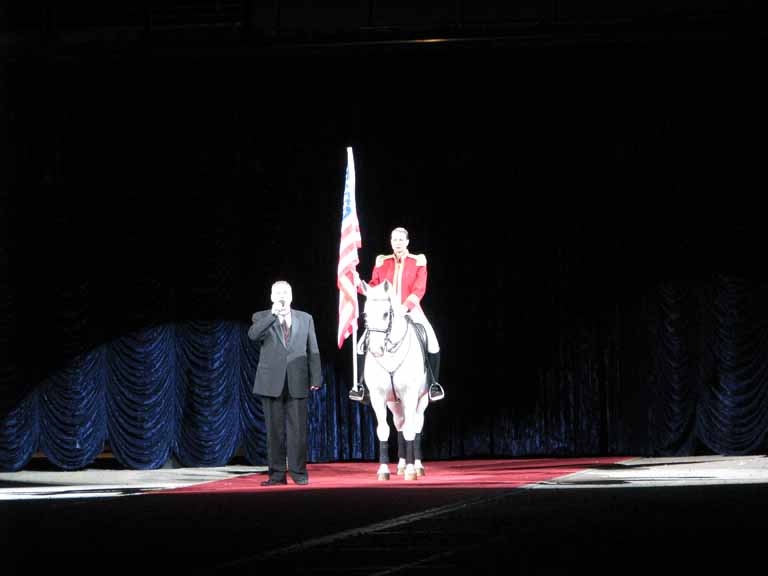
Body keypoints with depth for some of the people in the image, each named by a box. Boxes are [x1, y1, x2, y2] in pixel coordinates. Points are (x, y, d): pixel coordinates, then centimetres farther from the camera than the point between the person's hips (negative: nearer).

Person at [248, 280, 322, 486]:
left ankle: (299, 472, 4)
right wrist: (273, 314, -18)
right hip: (272, 382, -1)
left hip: (296, 382, 1)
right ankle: (277, 474, 5)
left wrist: (315, 379, 2)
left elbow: (313, 350, 10)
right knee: (275, 429, 1)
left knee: (297, 428, -2)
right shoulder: (262, 318, 8)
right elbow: (253, 335, -15)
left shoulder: (305, 319, 13)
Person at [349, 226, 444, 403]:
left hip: (410, 310, -2)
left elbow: (419, 289, -8)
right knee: (363, 344, -10)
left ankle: (433, 384, -5)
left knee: (432, 344, -20)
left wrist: (406, 306, -22)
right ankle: (360, 385, 4)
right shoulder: (382, 263, 8)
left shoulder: (418, 262, 1)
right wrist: (359, 284, -12)